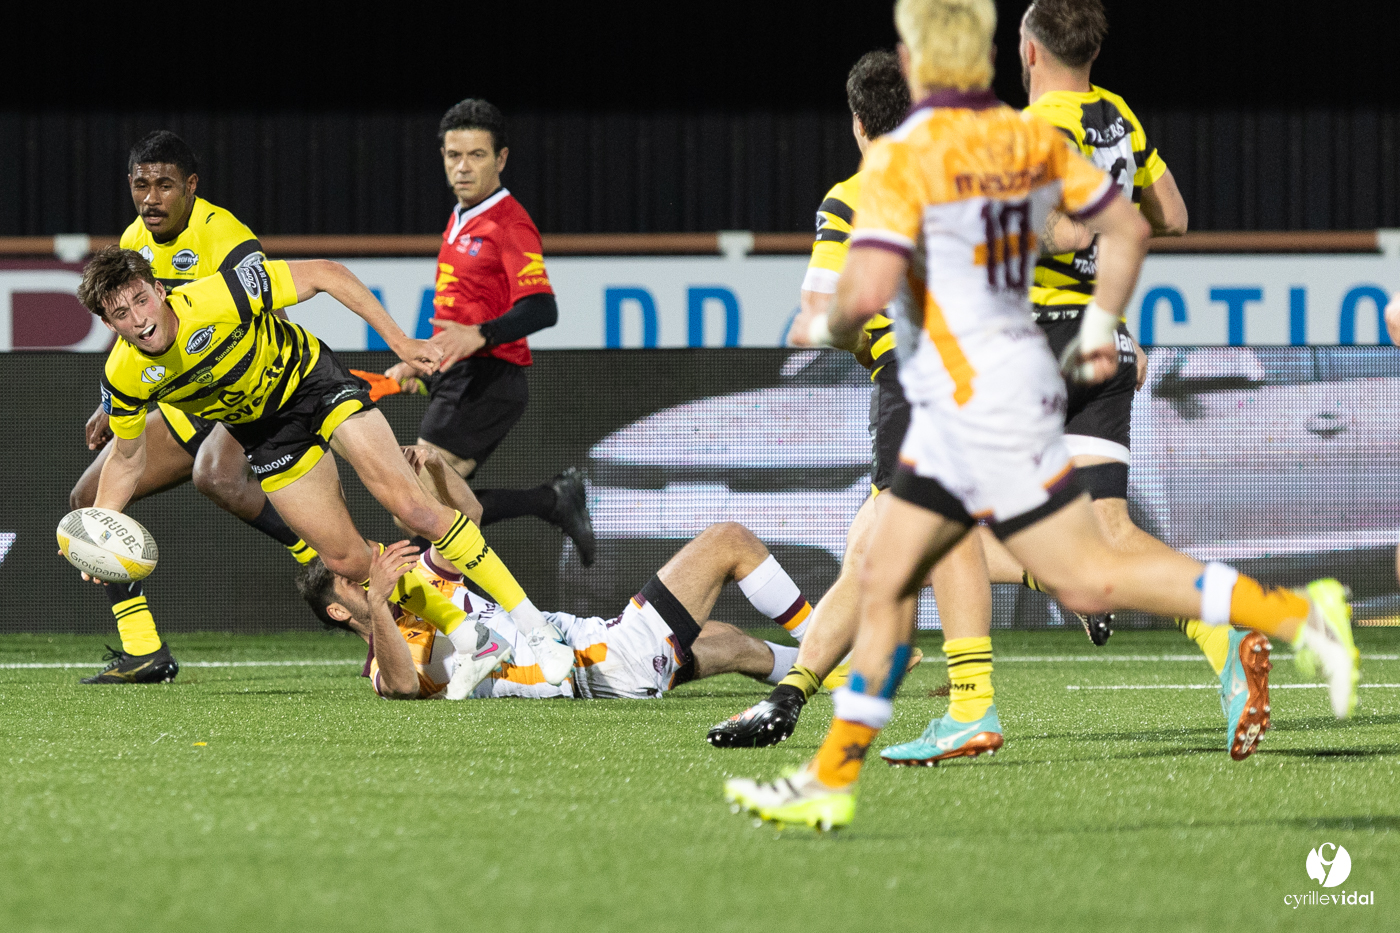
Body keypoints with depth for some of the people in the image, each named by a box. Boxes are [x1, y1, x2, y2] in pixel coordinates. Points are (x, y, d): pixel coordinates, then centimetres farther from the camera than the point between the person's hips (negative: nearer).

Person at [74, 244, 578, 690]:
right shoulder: (125, 376, -19)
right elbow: (127, 456, 2)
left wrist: (399, 342, -24)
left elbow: (324, 275, -22)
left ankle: (533, 627, -12)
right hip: (264, 431, 4)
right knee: (349, 562, -6)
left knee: (411, 507, -18)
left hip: (312, 380, -4)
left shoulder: (218, 298, -32)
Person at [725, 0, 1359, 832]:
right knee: (887, 581, 11)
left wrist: (837, 328, -2)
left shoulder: (904, 157, -17)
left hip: (976, 397, -9)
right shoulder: (1030, 138, 6)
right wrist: (1101, 325, 23)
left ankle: (1294, 615, -12)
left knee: (1089, 578, -7)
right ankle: (832, 781, 14)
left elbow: (868, 290, -25)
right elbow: (1128, 227, 11)